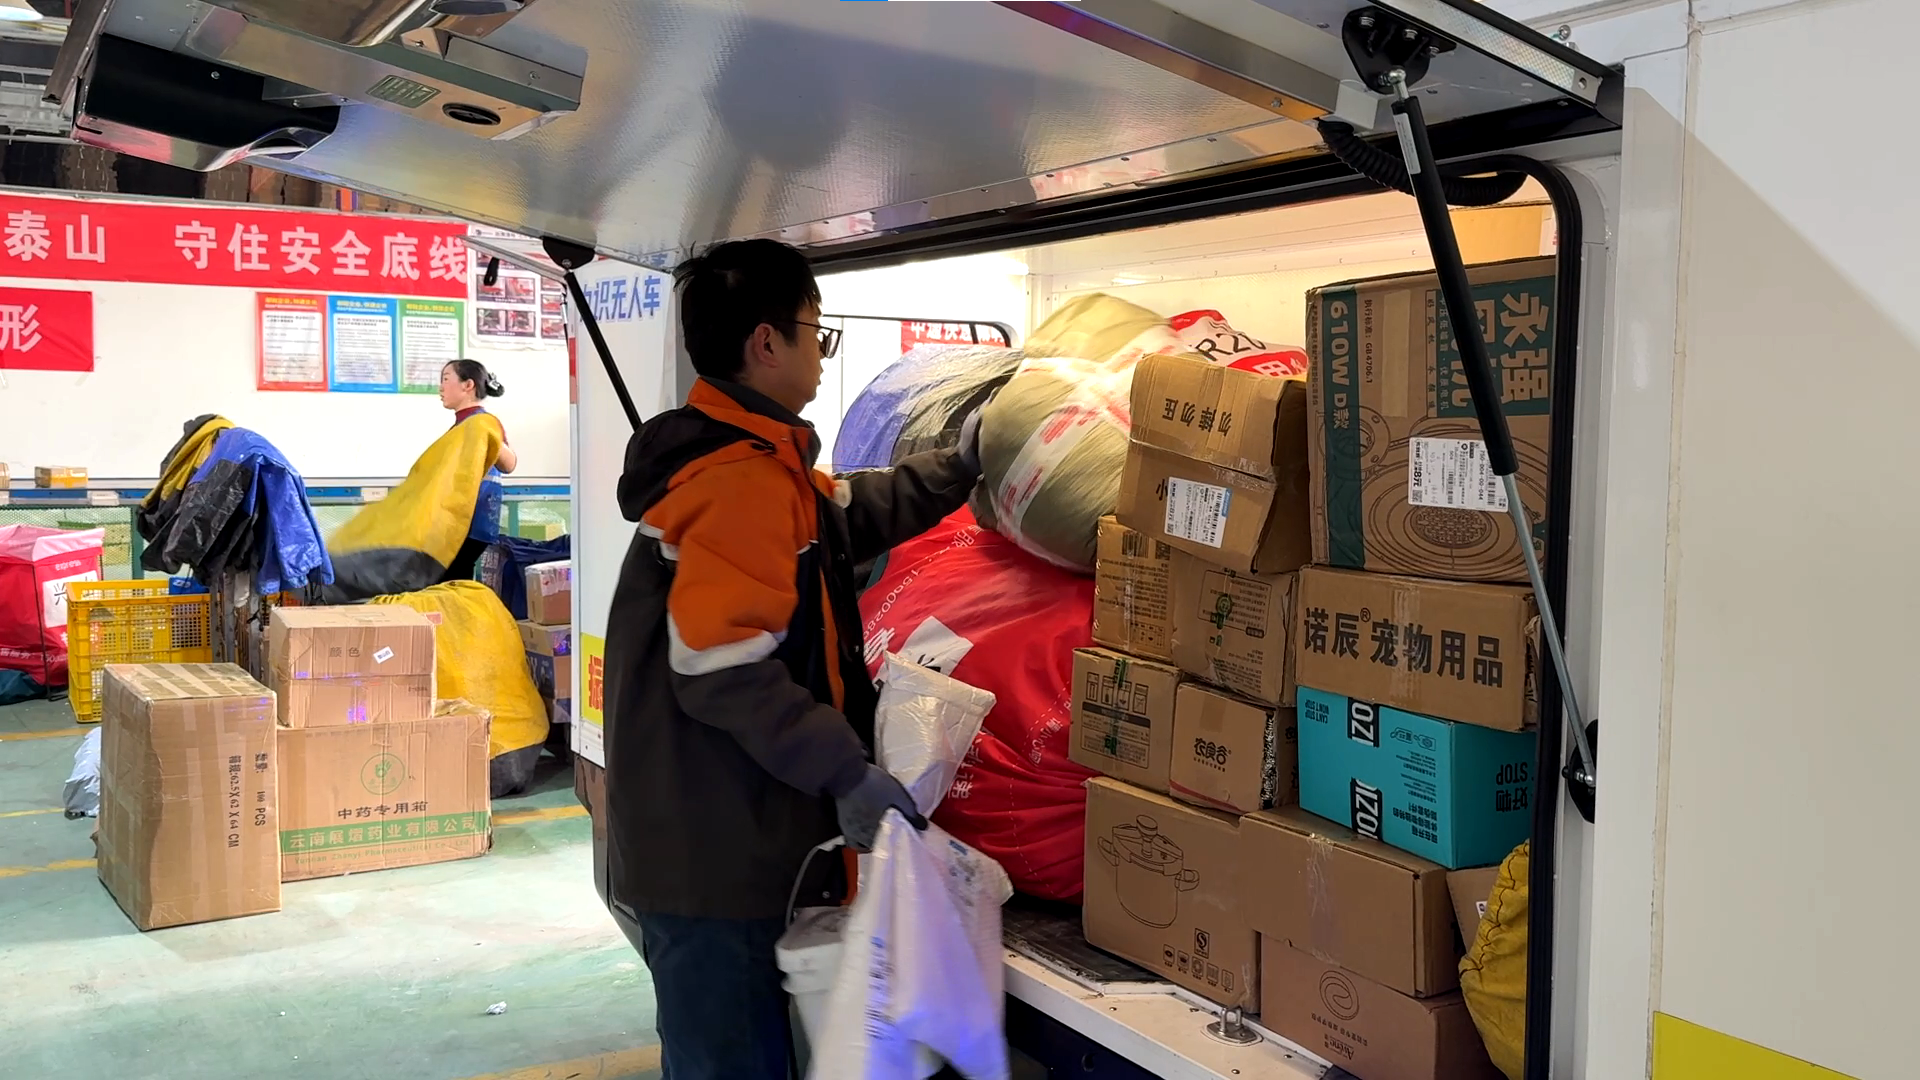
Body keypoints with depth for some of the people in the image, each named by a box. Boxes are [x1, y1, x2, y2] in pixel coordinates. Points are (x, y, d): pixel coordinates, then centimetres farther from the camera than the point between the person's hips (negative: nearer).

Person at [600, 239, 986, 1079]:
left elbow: (840, 518, 28)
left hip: (706, 843, 11)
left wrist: (958, 469, 27)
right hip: (715, 855, -11)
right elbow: (723, 671, -29)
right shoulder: (745, 480, -23)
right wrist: (846, 771, -24)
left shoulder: (747, 459, 12)